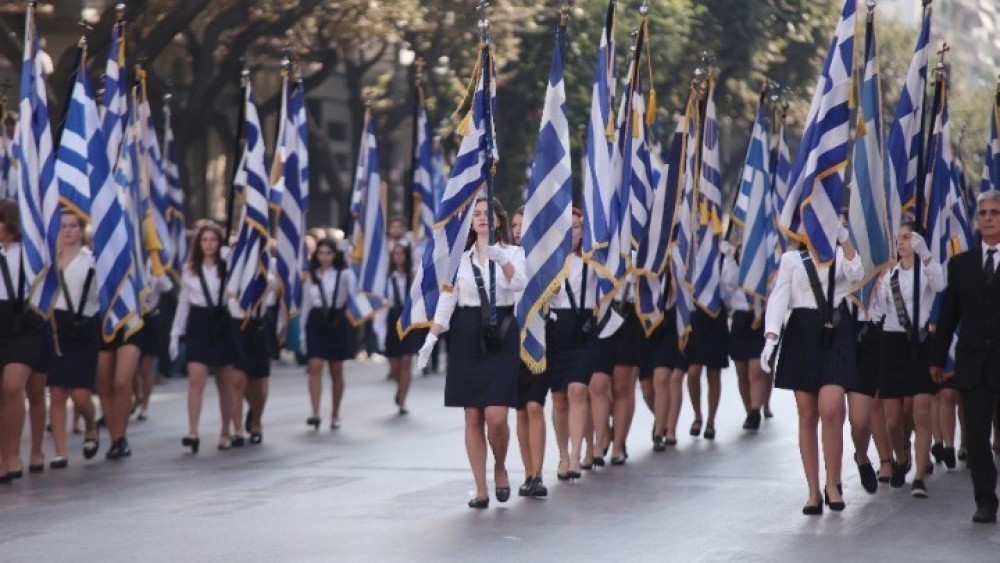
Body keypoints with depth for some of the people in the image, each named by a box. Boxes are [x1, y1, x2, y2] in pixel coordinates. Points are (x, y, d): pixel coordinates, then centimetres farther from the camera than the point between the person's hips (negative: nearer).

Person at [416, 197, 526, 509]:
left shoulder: (512, 252, 5)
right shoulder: (460, 257, 10)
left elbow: (519, 284, -16)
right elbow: (446, 301, 5)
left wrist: (502, 259, -35)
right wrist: (431, 338, -6)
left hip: (501, 337, -2)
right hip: (467, 337, 2)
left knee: (496, 417, -11)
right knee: (473, 418, 1)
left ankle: (500, 468, 17)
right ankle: (481, 489, 7)